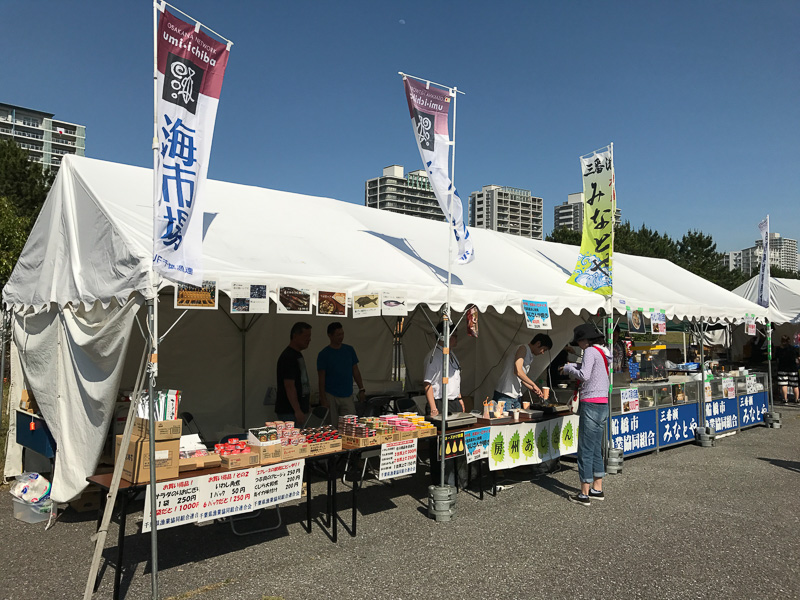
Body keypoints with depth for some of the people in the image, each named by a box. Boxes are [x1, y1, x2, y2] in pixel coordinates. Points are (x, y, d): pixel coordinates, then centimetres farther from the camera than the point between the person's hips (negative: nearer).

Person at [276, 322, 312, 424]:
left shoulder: (297, 355, 15)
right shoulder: (288, 357, -16)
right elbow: (289, 387, -21)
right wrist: (297, 411, -23)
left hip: (297, 410, 9)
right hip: (289, 412, -9)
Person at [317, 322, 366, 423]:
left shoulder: (349, 350, 6)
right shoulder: (323, 354, -4)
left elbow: (355, 371, 12)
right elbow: (321, 379, -5)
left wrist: (361, 389, 6)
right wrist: (323, 399, -10)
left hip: (347, 396, 3)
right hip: (331, 396, -3)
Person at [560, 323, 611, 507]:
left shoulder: (590, 351, -11)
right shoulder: (603, 352, 16)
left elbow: (584, 376, -20)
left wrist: (570, 369, -4)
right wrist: (576, 366, 15)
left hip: (591, 404, -9)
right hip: (603, 404, 9)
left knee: (585, 450, -4)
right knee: (596, 449, 16)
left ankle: (584, 494, 1)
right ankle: (597, 489, 23)